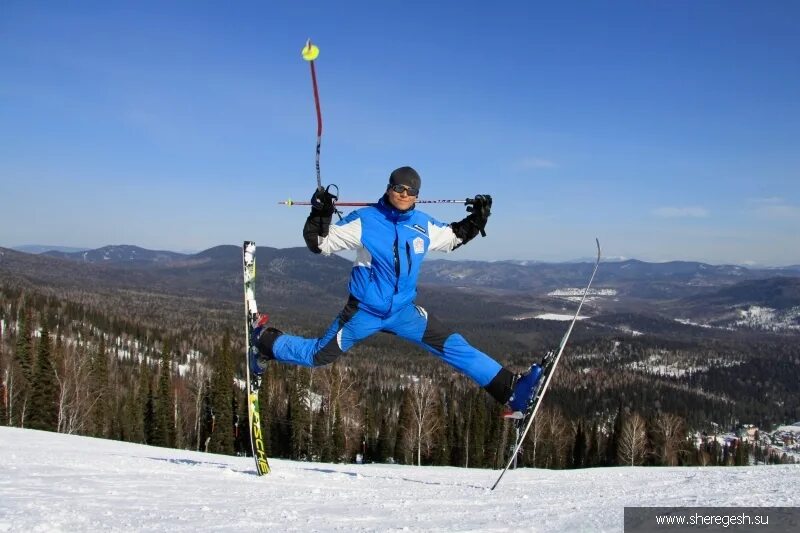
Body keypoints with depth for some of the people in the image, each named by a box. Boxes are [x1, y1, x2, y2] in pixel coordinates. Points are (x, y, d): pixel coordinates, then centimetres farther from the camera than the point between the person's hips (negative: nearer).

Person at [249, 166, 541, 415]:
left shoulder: (424, 226, -1)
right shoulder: (364, 220, -14)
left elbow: (453, 237, 19)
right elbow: (320, 244, -10)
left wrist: (476, 219, 4)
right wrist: (320, 215, -27)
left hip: (404, 312, 4)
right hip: (363, 312, -3)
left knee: (454, 347, -7)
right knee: (317, 356, 9)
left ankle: (510, 391, -6)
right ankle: (264, 340, 34)